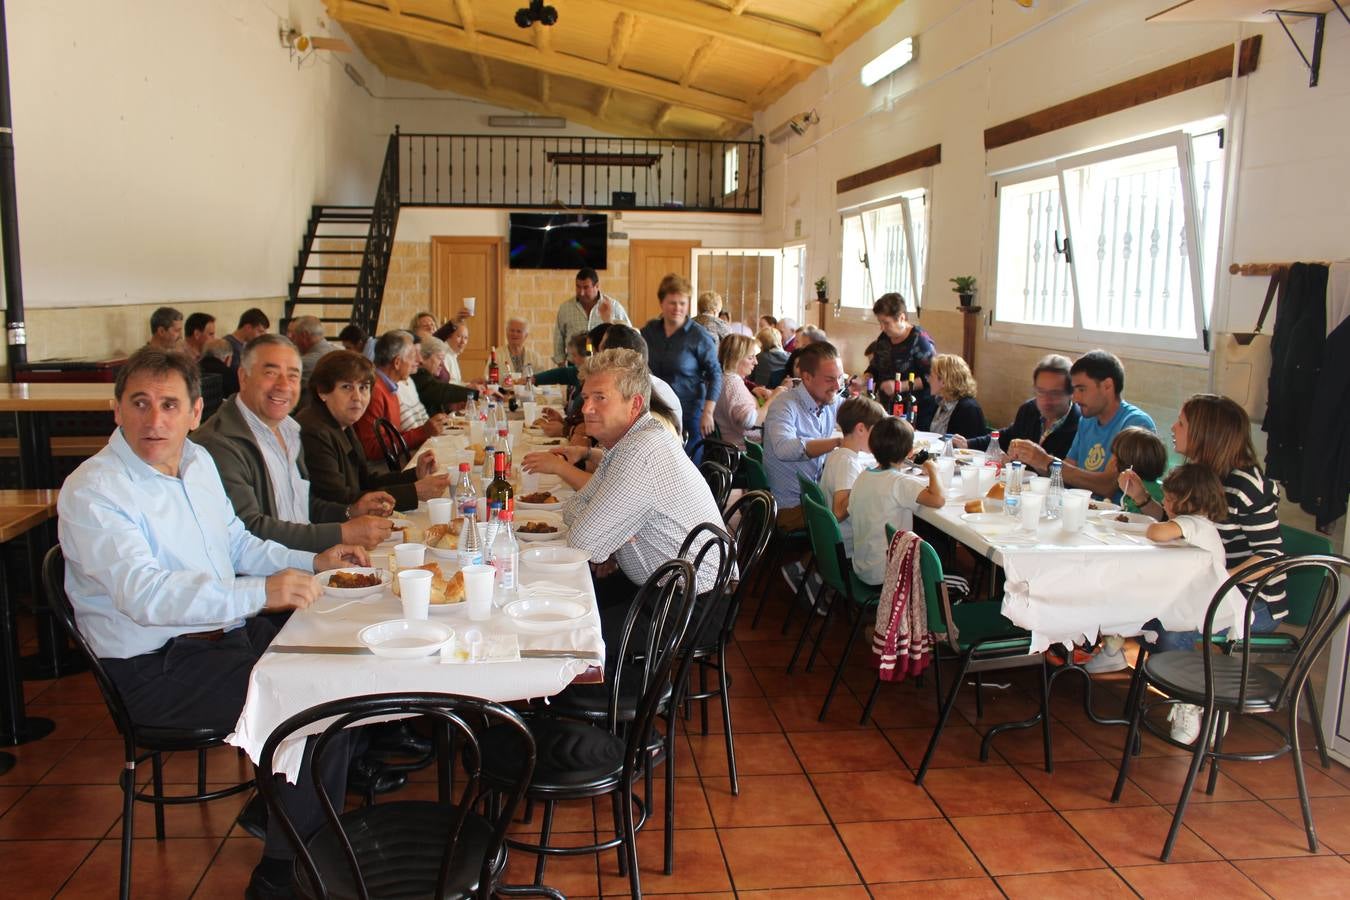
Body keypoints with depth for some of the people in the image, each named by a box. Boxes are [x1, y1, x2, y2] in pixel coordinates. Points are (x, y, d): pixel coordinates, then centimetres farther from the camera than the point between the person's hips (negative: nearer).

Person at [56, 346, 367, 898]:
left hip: (226, 633, 9)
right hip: (156, 670, -9)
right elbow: (144, 594, -31)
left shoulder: (197, 461, 9)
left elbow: (238, 543, 22)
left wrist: (313, 562, 7)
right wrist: (260, 594, -40)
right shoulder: (92, 492, -17)